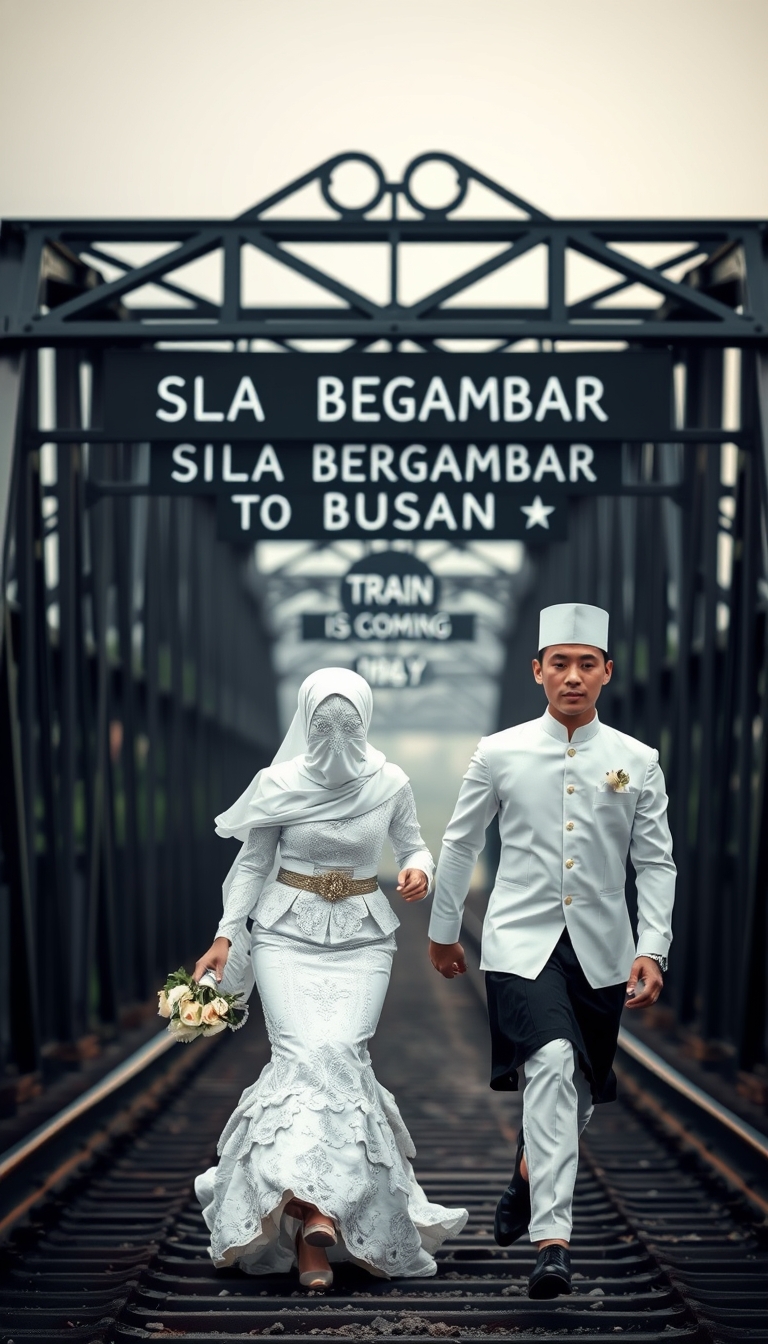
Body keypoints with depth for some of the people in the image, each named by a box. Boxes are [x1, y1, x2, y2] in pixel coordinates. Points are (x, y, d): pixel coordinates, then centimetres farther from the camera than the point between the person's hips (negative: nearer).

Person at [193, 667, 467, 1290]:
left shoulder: (389, 783, 0)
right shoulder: (280, 783, -2)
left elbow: (414, 846, 14)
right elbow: (252, 862, 6)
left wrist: (420, 870, -10)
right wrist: (225, 936, -1)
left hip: (361, 939, 1)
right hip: (288, 933, 0)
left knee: (340, 1054, -17)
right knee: (304, 1055, -18)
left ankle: (314, 1217, -11)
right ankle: (321, 1212, -19)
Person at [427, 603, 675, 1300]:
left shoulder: (637, 762, 3)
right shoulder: (500, 754, 0)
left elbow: (656, 863, 4)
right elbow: (460, 844, 12)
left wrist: (652, 949, -7)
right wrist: (443, 929, 18)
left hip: (601, 950, 3)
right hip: (521, 941, -3)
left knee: (578, 1093, 13)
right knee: (552, 1065, -23)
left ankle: (527, 1177, 45)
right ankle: (552, 1240, -26)